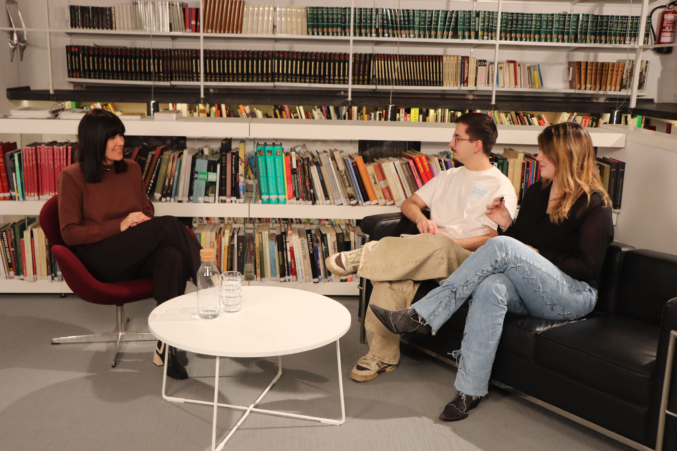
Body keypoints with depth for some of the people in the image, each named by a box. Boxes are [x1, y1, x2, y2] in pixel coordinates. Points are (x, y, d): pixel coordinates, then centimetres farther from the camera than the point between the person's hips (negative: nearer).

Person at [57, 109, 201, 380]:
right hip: (99, 259, -4)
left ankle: (165, 345, -33)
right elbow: (70, 234, -5)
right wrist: (120, 226, -16)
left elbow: (147, 211, 22)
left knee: (173, 256, -34)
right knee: (168, 225, -28)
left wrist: (141, 221, -4)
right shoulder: (72, 177, -2)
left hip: (136, 257, 5)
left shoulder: (131, 169, 12)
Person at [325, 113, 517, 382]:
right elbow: (409, 204, 24)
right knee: (390, 275, -29)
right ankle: (382, 354, -25)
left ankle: (367, 256, -30)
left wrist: (451, 243, -15)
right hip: (424, 252, 5)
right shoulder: (448, 177, 27)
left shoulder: (501, 187, 6)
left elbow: (494, 240, -4)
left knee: (438, 248, -42)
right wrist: (421, 219, 1)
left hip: (463, 258, -5)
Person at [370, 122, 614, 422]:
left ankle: (421, 316, -30)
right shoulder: (536, 193, 16)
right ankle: (470, 391, -34)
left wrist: (538, 256, -9)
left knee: (501, 247, -30)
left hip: (575, 296, -5)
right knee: (492, 286, -33)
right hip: (533, 294, 6)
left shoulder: (594, 203, -4)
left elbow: (589, 267, -9)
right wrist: (506, 224, -1)